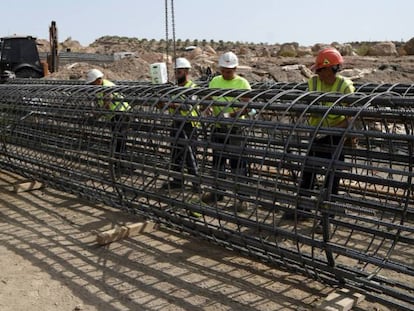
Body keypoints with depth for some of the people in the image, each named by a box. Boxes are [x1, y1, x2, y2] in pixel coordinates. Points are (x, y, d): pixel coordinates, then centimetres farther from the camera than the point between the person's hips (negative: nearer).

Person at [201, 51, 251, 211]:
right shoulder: (214, 81, 8)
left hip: (235, 128, -5)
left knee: (238, 163, -1)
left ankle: (241, 197, 7)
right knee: (218, 160, 14)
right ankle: (217, 192, 28)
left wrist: (230, 114, -27)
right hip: (218, 127, 5)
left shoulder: (242, 83, -5)